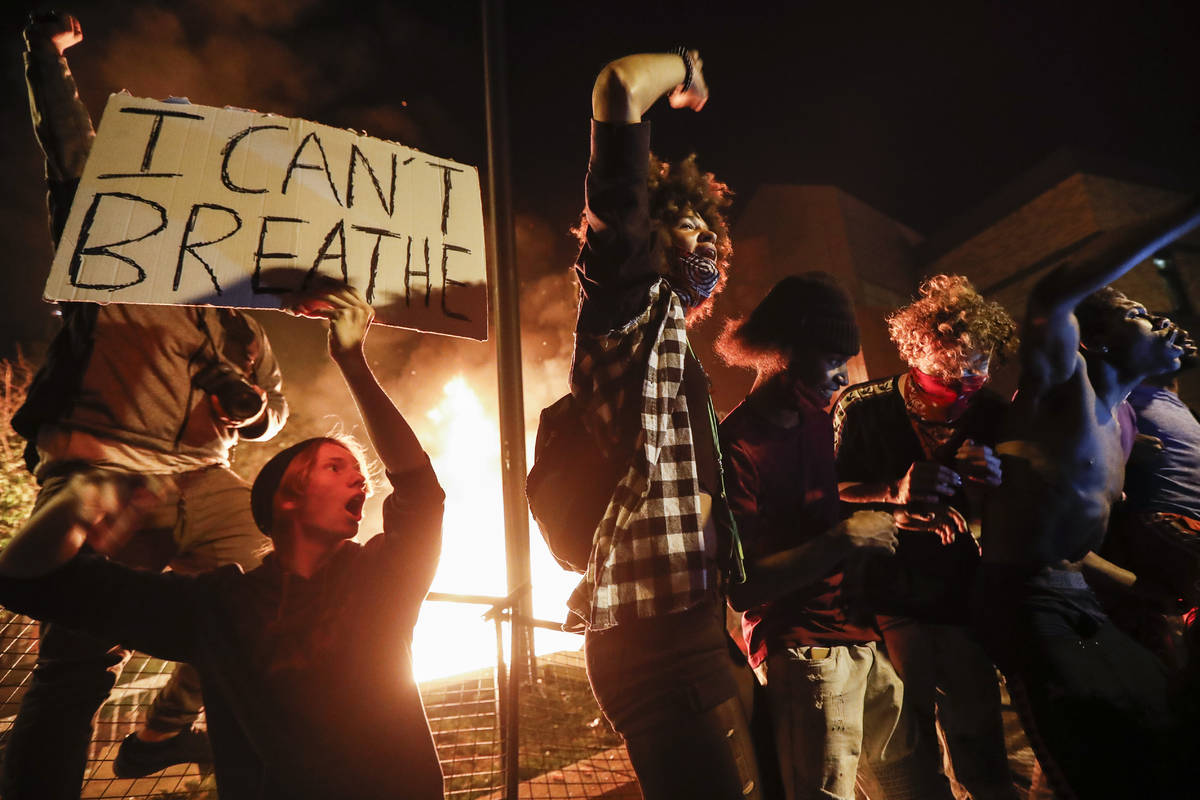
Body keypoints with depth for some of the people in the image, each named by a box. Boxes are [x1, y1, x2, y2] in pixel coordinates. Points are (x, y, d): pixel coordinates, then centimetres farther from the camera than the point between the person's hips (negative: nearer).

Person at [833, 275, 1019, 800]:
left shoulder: (991, 415, -3)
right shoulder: (862, 408, -12)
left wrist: (995, 485, -18)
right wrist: (895, 493, -29)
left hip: (963, 597, 3)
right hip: (889, 597, -2)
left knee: (979, 739, 14)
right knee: (910, 741, 8)